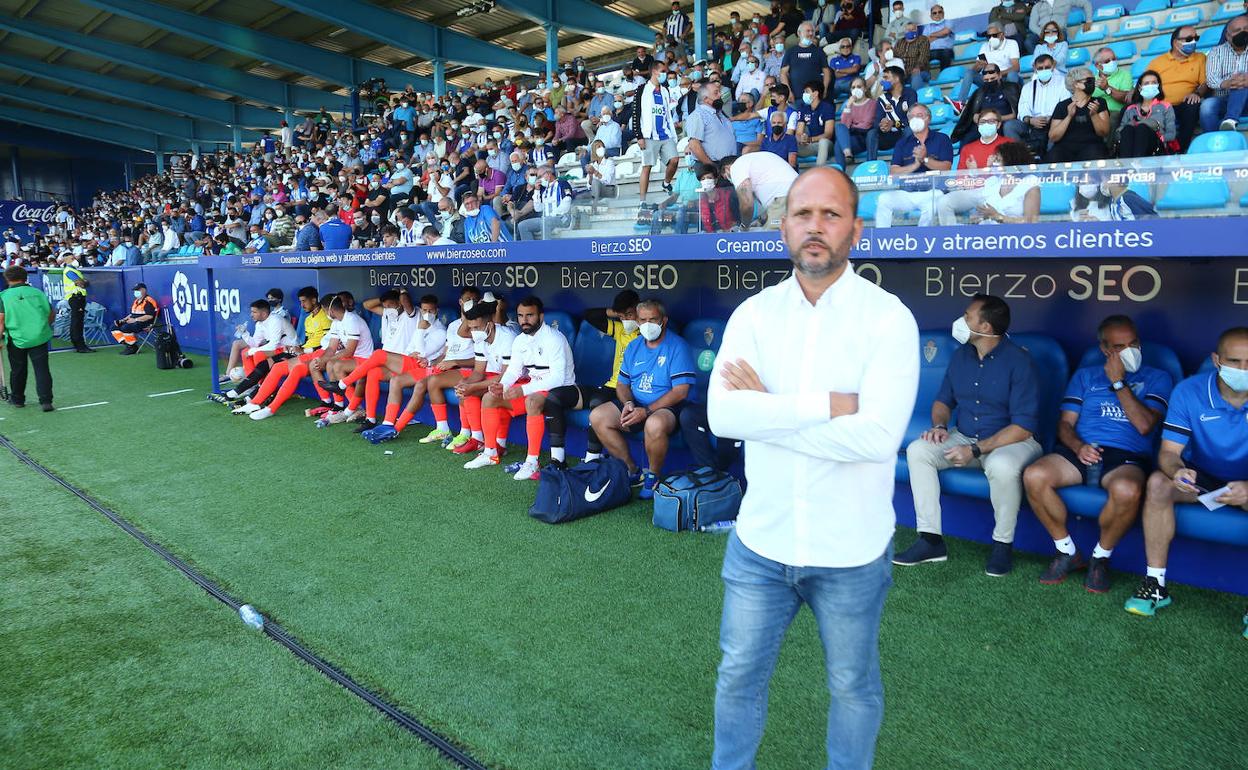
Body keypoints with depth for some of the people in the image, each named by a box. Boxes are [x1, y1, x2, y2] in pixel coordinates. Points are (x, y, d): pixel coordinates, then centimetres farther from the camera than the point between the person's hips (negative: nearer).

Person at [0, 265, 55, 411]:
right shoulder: (38, 293, 3)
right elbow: (51, 314, 12)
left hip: (16, 339, -1)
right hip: (39, 337, 1)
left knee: (17, 371, 15)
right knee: (42, 369, 1)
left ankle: (17, 399, 30)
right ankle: (45, 401, -5)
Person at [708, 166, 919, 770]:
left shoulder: (889, 318, -12)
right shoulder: (753, 314, -3)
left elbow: (878, 435, -25)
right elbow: (721, 415, -17)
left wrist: (768, 409, -19)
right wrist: (826, 405, -22)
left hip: (851, 548, -2)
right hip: (760, 540, 3)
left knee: (852, 686, 19)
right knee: (739, 675, 19)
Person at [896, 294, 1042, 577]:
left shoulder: (1018, 361, -15)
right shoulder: (962, 355, 5)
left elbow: (1024, 427, -19)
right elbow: (943, 400, 17)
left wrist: (976, 450, -25)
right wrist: (939, 426, -6)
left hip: (1010, 442, -6)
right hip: (964, 437, 6)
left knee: (1001, 465, -39)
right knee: (917, 450, -17)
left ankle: (1003, 543, -14)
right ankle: (931, 539, -14)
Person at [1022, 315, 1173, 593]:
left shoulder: (1156, 378, 16)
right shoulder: (1085, 376, 23)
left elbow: (1144, 425, -2)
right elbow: (1065, 423, 12)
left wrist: (1118, 382, 0)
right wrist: (1078, 446, -10)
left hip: (1127, 457, -2)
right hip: (1081, 452, 2)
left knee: (1127, 490, -39)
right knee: (1033, 476, -30)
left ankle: (1101, 557, -9)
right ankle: (1067, 551, -7)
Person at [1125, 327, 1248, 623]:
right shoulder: (1189, 392, -12)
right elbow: (1169, 451, -14)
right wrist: (1177, 471, -40)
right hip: (1201, 476, 2)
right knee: (1158, 482, -28)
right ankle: (1155, 585, -20)